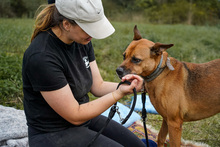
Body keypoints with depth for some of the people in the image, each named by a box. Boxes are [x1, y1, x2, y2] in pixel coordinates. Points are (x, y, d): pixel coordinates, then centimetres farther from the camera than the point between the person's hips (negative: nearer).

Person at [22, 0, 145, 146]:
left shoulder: (83, 41, -4)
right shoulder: (42, 57, -29)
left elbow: (98, 86, 2)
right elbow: (75, 116, -23)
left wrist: (125, 85, -17)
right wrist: (118, 94, -22)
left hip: (86, 119, 8)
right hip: (54, 134, -7)